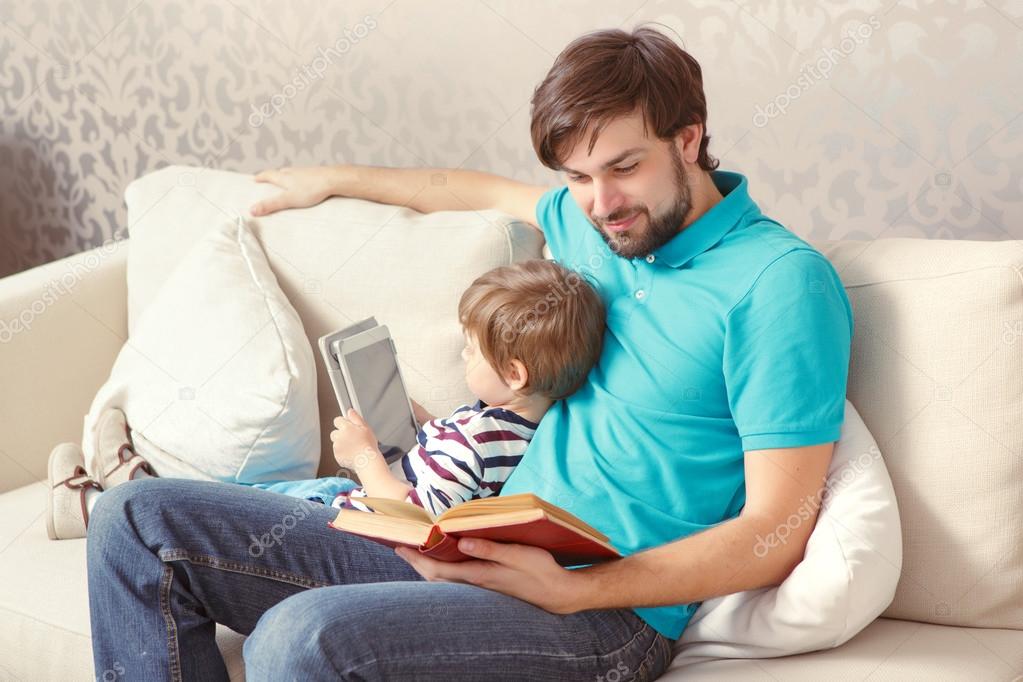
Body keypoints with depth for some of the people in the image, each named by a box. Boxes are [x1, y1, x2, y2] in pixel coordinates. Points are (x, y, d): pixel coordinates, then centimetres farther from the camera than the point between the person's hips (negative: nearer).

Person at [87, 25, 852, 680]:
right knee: (139, 519, 0)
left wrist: (570, 589, -25)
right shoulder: (595, 224, 11)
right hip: (480, 556, 8)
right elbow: (490, 190, 35)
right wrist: (336, 179, 44)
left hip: (609, 610, -8)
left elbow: (774, 535, -16)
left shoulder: (778, 280, -12)